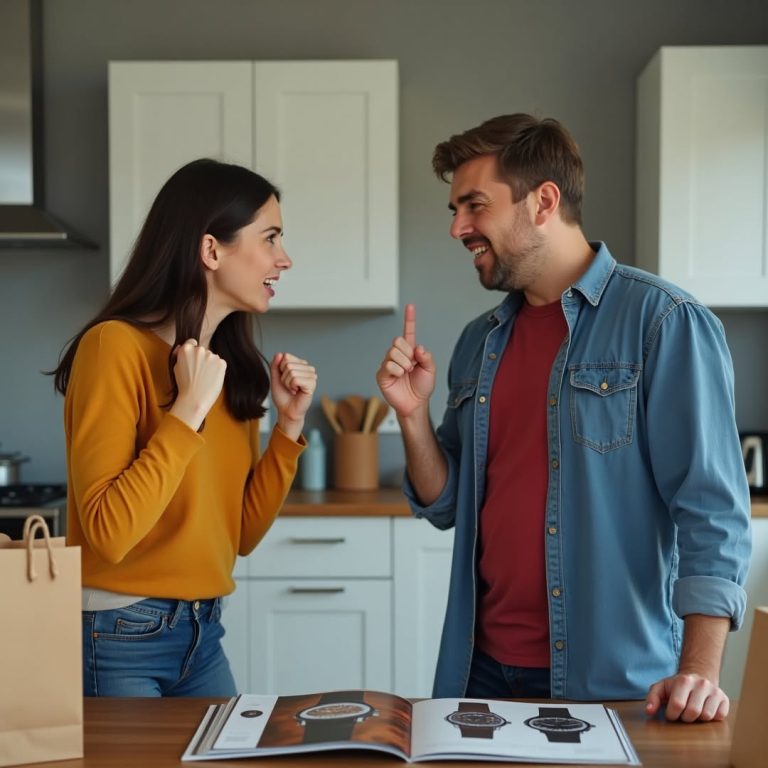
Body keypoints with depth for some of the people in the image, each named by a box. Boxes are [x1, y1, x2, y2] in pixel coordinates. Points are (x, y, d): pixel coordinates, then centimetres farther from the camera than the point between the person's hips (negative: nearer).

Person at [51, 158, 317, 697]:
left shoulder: (231, 364, 5)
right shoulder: (117, 346, -17)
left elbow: (242, 535, 7)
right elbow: (108, 533, -24)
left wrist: (289, 426, -2)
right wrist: (189, 411, -24)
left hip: (203, 634, 7)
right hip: (118, 638, -7)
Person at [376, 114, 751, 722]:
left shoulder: (663, 322, -11)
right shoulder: (480, 342, 8)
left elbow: (711, 508, -14)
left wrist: (699, 671, -22)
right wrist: (413, 414, -4)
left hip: (613, 680, -5)